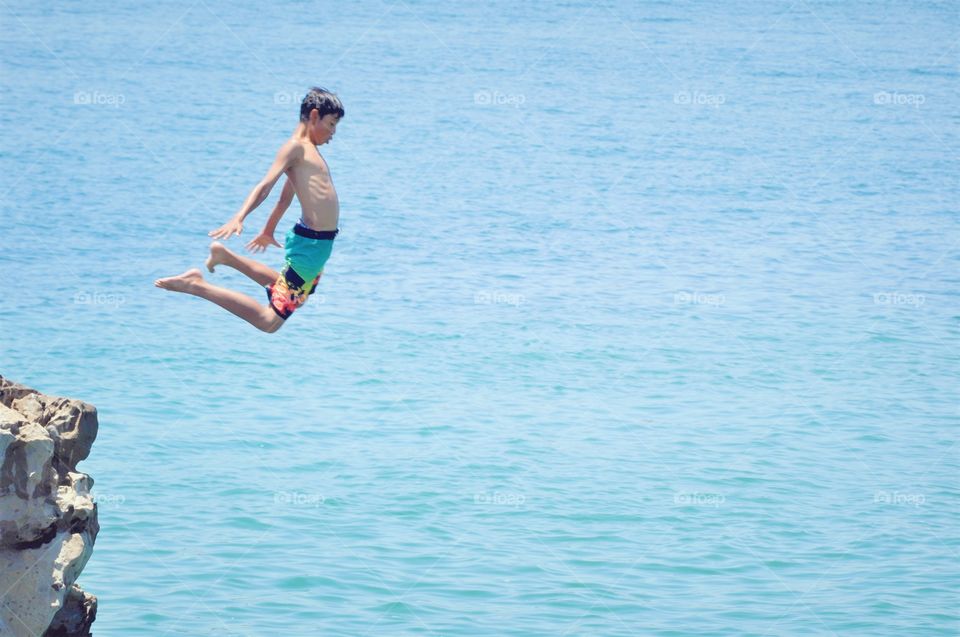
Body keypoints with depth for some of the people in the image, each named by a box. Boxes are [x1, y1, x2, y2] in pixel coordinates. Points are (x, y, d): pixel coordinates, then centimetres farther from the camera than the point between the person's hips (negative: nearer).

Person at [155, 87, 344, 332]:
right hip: (309, 245, -10)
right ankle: (197, 285, -10)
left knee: (292, 296, 34)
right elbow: (265, 185, -26)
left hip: (319, 245, 10)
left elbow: (285, 198, 27)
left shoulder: (308, 150, 17)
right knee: (269, 321, -14)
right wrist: (239, 217, -39)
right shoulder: (295, 147, -12)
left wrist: (268, 232, 37)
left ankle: (225, 256, 35)